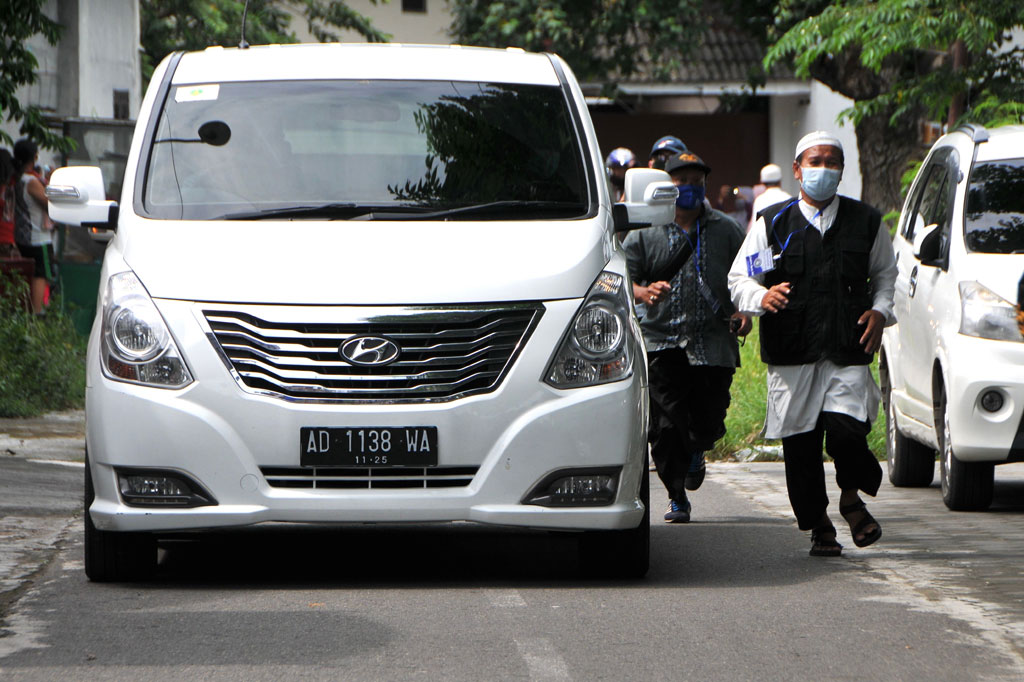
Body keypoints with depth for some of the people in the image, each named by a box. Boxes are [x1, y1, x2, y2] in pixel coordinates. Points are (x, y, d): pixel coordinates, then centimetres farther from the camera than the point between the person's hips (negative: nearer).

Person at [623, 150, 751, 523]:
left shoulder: (726, 230, 12)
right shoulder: (644, 233, 7)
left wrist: (745, 311, -3)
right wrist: (644, 292, -19)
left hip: (714, 342, 1)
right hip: (662, 342, -1)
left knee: (709, 421, -3)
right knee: (666, 426, -7)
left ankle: (696, 453, 33)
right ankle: (676, 496, 7)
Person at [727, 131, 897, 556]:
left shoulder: (865, 222, 13)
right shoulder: (772, 224, 9)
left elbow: (886, 274, 24)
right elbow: (738, 279, 10)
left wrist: (880, 311, 5)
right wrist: (761, 297, -11)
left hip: (849, 351, 0)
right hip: (791, 356, 1)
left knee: (846, 430, -18)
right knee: (800, 443, 0)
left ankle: (852, 499, 11)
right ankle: (818, 527, 16)